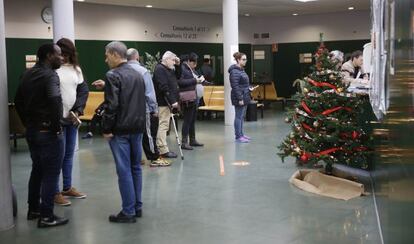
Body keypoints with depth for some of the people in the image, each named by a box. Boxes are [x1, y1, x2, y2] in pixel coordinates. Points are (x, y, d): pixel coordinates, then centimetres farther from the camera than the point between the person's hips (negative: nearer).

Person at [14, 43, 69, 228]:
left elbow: (18, 100, 18)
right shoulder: (50, 75, -17)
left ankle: (33, 209, 29)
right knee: (50, 174, 0)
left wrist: (27, 122, 18)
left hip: (32, 130, 9)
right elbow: (55, 100, -33)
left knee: (37, 170, 20)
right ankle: (46, 216, 4)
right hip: (48, 132, -9)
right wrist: (56, 126, -22)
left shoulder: (28, 74, 11)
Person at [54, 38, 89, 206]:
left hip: (73, 117, 6)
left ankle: (67, 188, 28)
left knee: (69, 154, 15)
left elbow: (83, 90, 7)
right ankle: (55, 192, 6)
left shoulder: (76, 69, 9)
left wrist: (77, 110, -7)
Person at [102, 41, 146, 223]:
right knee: (136, 167, 14)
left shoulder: (113, 76, -12)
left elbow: (111, 105, -18)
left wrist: (106, 129, -11)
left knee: (124, 170, -3)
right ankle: (137, 207, 20)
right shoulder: (138, 75, 13)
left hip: (120, 130, -7)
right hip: (137, 127, 8)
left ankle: (128, 212, 1)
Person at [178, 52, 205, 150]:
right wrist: (195, 80, -24)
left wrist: (199, 79, 5)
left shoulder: (191, 69, 15)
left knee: (192, 120, 15)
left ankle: (192, 140, 24)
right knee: (187, 120, -7)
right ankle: (184, 142, -2)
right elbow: (181, 82, -23)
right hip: (187, 99, -9)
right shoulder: (182, 69, -12)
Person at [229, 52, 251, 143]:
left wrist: (249, 88, 12)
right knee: (239, 116, -5)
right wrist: (240, 98, -22)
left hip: (244, 96, 10)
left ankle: (241, 134, 23)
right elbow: (235, 86, -21)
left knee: (242, 116, 15)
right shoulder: (235, 71, -16)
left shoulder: (241, 70, 15)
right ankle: (238, 136, 0)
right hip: (239, 97, -10)